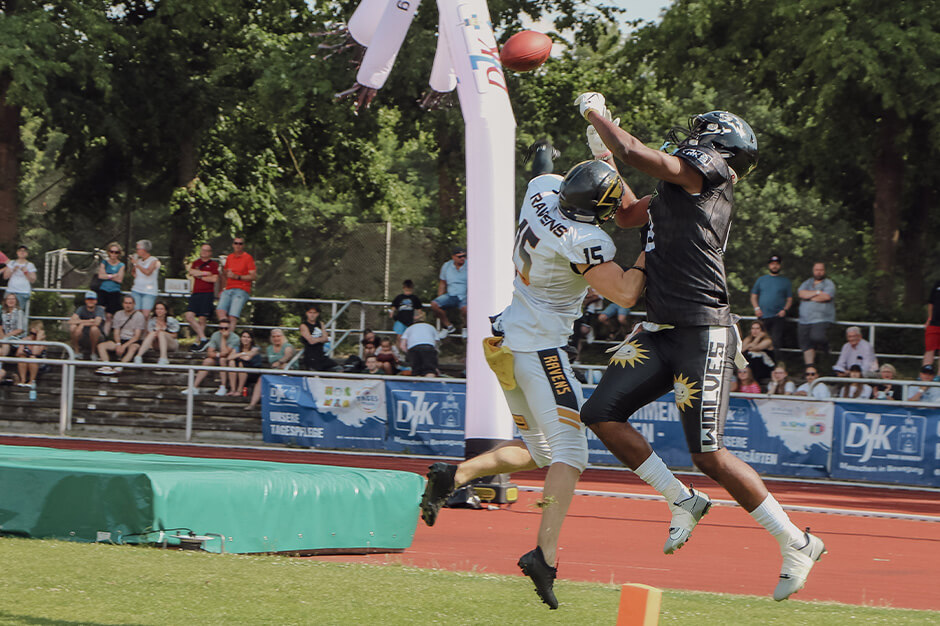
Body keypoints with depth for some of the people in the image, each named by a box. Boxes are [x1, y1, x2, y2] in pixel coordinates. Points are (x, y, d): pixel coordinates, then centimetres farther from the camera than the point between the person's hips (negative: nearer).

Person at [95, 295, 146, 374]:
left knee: (133, 348, -40)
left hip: (133, 341, -5)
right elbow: (116, 332, 8)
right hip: (120, 340, 5)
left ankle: (118, 368, -55)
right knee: (101, 345, -18)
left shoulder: (139, 315, -4)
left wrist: (124, 346, -19)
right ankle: (106, 367, -38)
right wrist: (118, 345, -12)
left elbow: (137, 336, -9)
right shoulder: (118, 314, 10)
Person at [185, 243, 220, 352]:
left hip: (207, 294, -5)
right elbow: (192, 272, -1)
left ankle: (197, 343, 1)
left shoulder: (214, 264, 4)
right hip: (195, 293, 5)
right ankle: (203, 339, -6)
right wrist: (205, 273, -7)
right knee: (189, 316, -10)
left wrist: (200, 276, -1)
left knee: (202, 319, -7)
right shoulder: (196, 263, 18)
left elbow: (214, 279, -8)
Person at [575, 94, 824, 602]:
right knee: (601, 414, 0)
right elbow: (628, 212, 36)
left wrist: (597, 113, 1)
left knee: (709, 455, -9)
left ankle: (796, 542, 5)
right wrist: (604, 159, 32)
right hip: (662, 332, 9)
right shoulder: (678, 191, 19)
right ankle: (683, 502, 13)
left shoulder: (706, 171, -7)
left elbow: (632, 152, -15)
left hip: (702, 335, -9)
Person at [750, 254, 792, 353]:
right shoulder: (761, 279, 16)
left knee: (776, 342, -12)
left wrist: (785, 310, -7)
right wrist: (756, 308, -1)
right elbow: (753, 296, 16)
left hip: (778, 317, -2)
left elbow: (789, 299, 11)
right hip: (762, 316, 2)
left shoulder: (785, 281, 12)